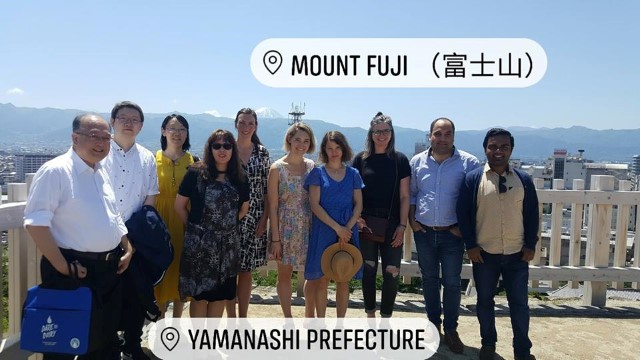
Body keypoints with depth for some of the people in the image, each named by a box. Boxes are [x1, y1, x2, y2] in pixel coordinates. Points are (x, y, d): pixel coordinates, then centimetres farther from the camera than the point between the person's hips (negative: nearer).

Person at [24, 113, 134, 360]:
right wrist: (62, 267, -20)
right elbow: (36, 222, -21)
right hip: (72, 272, -7)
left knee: (106, 337, 19)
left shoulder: (102, 172, 10)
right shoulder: (55, 171, -15)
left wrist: (127, 249, 11)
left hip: (109, 268, 7)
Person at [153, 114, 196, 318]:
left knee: (181, 269, 8)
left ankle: (177, 320, 24)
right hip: (160, 220, -1)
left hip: (184, 222, 1)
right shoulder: (154, 159, 0)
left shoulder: (193, 161, 3)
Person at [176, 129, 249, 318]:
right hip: (199, 242, -3)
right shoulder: (196, 173, -7)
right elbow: (179, 205, -1)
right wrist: (194, 226, 3)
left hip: (228, 244, 4)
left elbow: (244, 208, 15)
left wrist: (227, 225, 9)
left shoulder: (239, 177, 3)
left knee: (221, 293, 11)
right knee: (199, 293, 4)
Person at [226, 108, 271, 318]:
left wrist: (264, 218, -3)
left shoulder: (262, 153, 4)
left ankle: (243, 318, 23)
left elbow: (267, 188, 4)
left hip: (254, 219, 1)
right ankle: (231, 318, 18)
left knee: (246, 270, 10)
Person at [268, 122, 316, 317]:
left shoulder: (311, 166, 4)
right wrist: (275, 239, -9)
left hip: (309, 227, 3)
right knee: (285, 274, 10)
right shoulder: (277, 168, -7)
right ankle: (288, 318, 26)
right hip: (286, 228, -3)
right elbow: (273, 206, -7)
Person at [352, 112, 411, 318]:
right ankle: (370, 315, 24)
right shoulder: (361, 159, 4)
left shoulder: (400, 160, 3)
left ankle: (386, 318, 15)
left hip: (391, 224, 0)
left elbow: (404, 196, 2)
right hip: (366, 224, 1)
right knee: (368, 269, 8)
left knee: (391, 273, -1)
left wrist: (402, 225, -4)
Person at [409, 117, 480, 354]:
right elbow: (410, 194, 10)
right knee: (429, 279, 14)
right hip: (423, 232, 3)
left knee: (452, 282, 5)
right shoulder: (417, 162, 2)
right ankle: (434, 324, 31)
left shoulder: (468, 163, -6)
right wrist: (411, 220, 1)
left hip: (452, 234, -2)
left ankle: (451, 330, 21)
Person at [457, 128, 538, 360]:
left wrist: (531, 245, 1)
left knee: (519, 303, 9)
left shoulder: (524, 180, 2)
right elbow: (463, 213, -4)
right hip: (483, 253, -1)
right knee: (485, 301, 12)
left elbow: (532, 215, 6)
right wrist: (470, 245, -8)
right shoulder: (473, 179, -5)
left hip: (517, 254, 1)